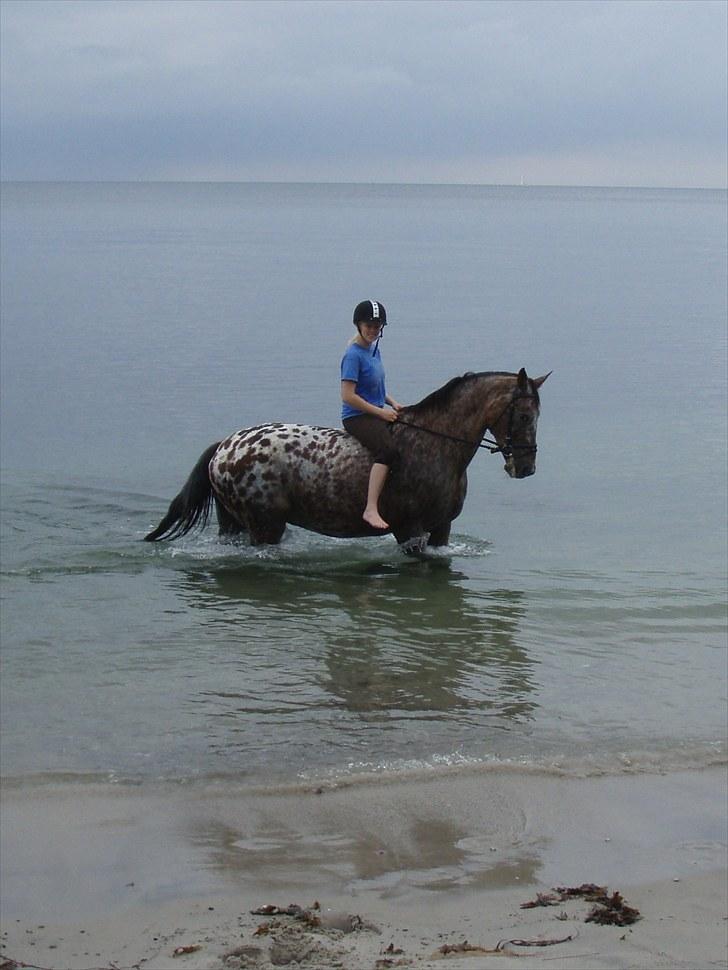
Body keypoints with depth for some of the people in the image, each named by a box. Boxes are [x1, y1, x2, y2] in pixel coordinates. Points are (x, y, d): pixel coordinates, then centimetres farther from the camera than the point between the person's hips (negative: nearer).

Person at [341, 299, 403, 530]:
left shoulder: (374, 349, 12)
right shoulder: (353, 355, -14)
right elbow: (348, 396, -20)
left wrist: (392, 403, 9)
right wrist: (381, 412, -16)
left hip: (377, 414, 10)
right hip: (357, 417, -10)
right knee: (388, 450, -32)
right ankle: (371, 510, -38)